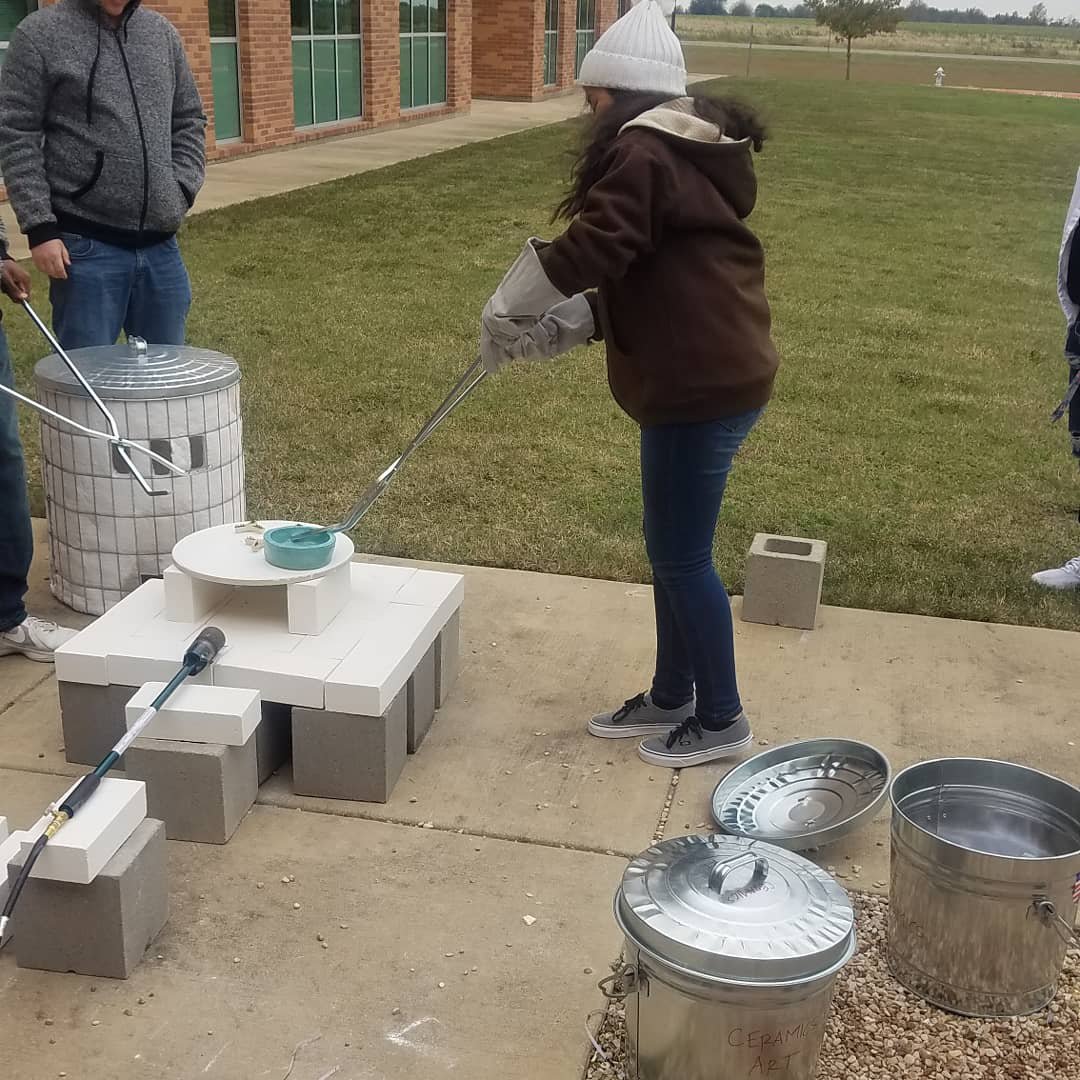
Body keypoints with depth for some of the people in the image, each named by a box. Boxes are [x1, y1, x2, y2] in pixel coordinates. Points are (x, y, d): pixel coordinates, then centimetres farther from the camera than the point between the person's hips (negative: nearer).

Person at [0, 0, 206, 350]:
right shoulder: (40, 34, -3)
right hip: (87, 244, -4)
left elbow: (189, 121, 18)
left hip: (159, 242, 4)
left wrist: (182, 189, 3)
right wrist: (39, 227, -11)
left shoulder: (162, 32, 11)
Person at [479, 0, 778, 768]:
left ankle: (721, 719, 16)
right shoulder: (690, 152, 18)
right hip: (714, 373, 10)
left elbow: (589, 250, -21)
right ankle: (671, 699, 31)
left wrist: (504, 313, -4)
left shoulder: (645, 155, -14)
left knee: (682, 557, 1)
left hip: (704, 384, -10)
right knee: (673, 549, 18)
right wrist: (559, 326, 6)